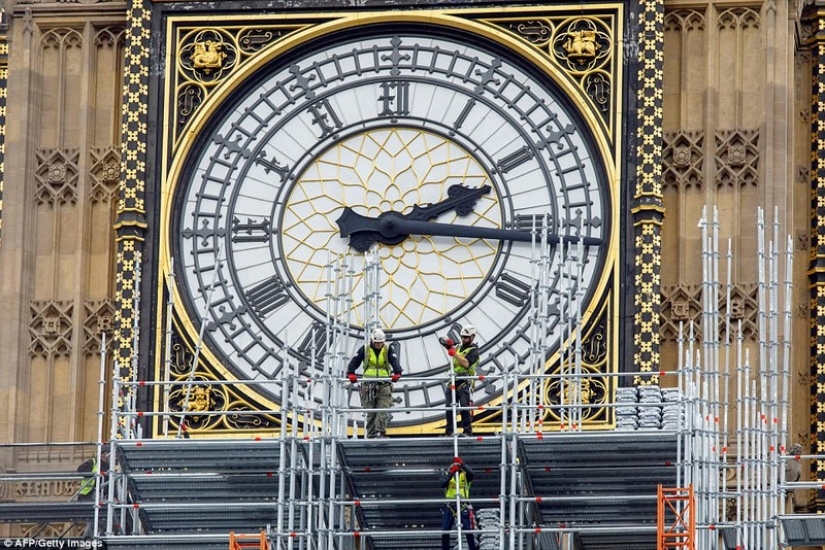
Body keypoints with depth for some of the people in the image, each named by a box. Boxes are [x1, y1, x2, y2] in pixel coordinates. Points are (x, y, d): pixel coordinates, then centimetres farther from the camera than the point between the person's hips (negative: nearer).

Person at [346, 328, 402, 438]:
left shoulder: (388, 350, 5)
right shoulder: (365, 350, 5)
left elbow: (394, 361, -10)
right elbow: (355, 361, -4)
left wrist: (397, 373, -30)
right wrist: (351, 373, -22)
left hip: (384, 384, 0)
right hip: (369, 384, 0)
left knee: (383, 409, -13)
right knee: (371, 412, 2)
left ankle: (380, 432, -17)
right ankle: (371, 435, 5)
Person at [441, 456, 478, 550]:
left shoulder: (465, 475, 5)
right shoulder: (448, 475, 10)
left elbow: (472, 475, -18)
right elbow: (442, 485, -9)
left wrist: (462, 464, -19)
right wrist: (451, 473, -18)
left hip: (463, 505, -2)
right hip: (449, 506, 2)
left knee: (468, 529, -7)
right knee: (445, 530, 3)